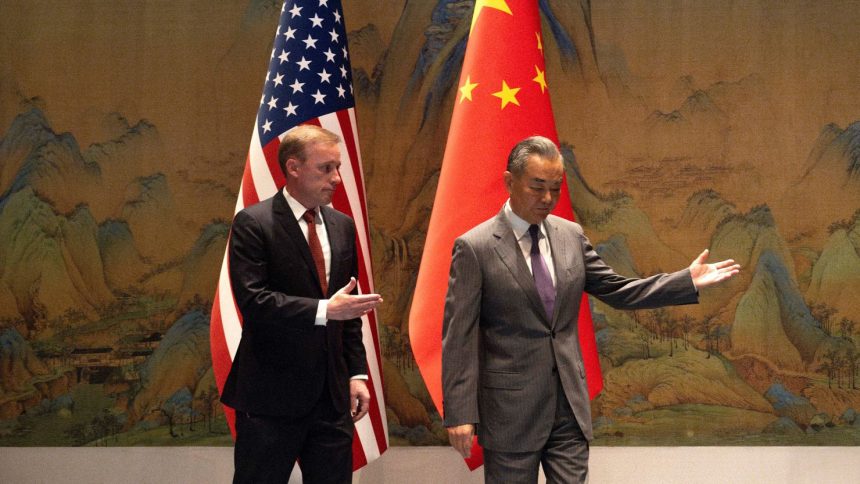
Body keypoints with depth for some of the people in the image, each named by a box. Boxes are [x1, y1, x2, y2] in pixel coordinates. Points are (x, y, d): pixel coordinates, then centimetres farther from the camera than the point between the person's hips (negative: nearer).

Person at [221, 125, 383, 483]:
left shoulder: (343, 227, 12)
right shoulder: (253, 223, -8)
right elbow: (253, 301, -19)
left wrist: (356, 374, 7)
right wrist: (324, 310, -26)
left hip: (332, 396, 6)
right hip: (271, 397, -6)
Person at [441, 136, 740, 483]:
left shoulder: (571, 235, 6)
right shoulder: (474, 248, -9)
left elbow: (618, 291, 13)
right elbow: (459, 337, -10)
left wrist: (689, 281, 4)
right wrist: (460, 413, -14)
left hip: (569, 404, 5)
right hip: (510, 410, -4)